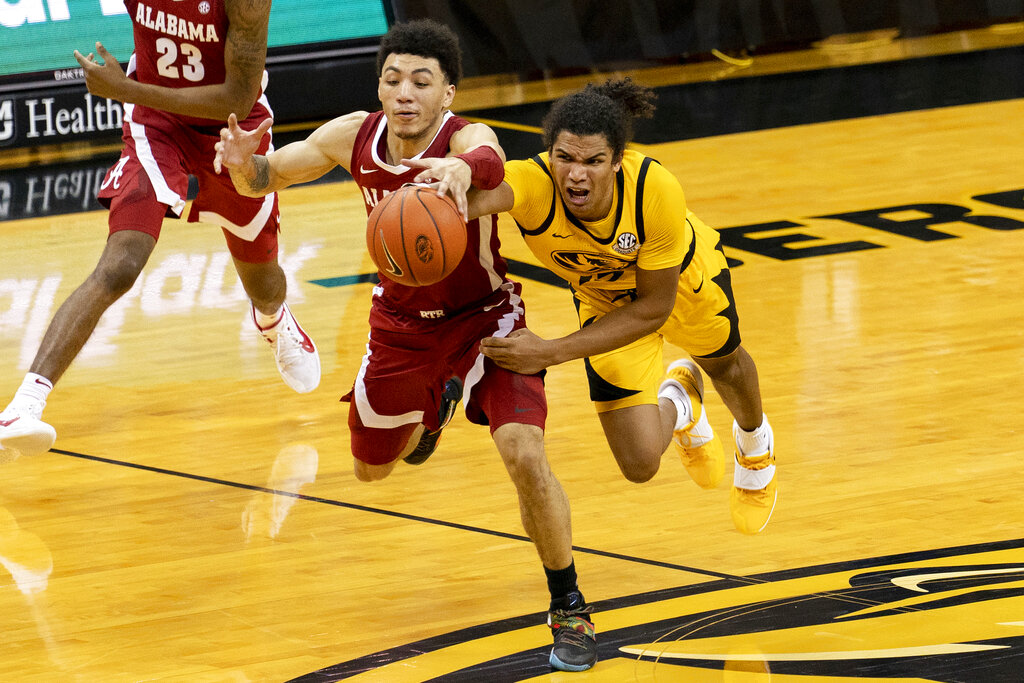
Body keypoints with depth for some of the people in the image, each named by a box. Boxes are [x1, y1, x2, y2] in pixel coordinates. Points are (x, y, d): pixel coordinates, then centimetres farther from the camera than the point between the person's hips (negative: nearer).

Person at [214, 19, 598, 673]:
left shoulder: (465, 138, -31)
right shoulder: (354, 138, -17)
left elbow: (490, 162, -58)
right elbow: (263, 180, -3)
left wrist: (463, 169, -82)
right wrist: (246, 164, -28)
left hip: (483, 319, -5)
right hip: (401, 324, 5)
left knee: (524, 454, -25)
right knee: (373, 466, 22)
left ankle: (569, 610, -5)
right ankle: (434, 405, 57)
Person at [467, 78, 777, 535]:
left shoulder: (657, 191, -42)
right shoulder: (534, 184, -43)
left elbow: (654, 308, -31)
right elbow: (487, 192, -68)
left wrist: (552, 353, -39)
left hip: (683, 276, 0)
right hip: (605, 300, 0)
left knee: (726, 366, 30)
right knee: (640, 463, -6)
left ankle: (754, 443, 68)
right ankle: (679, 405, 32)